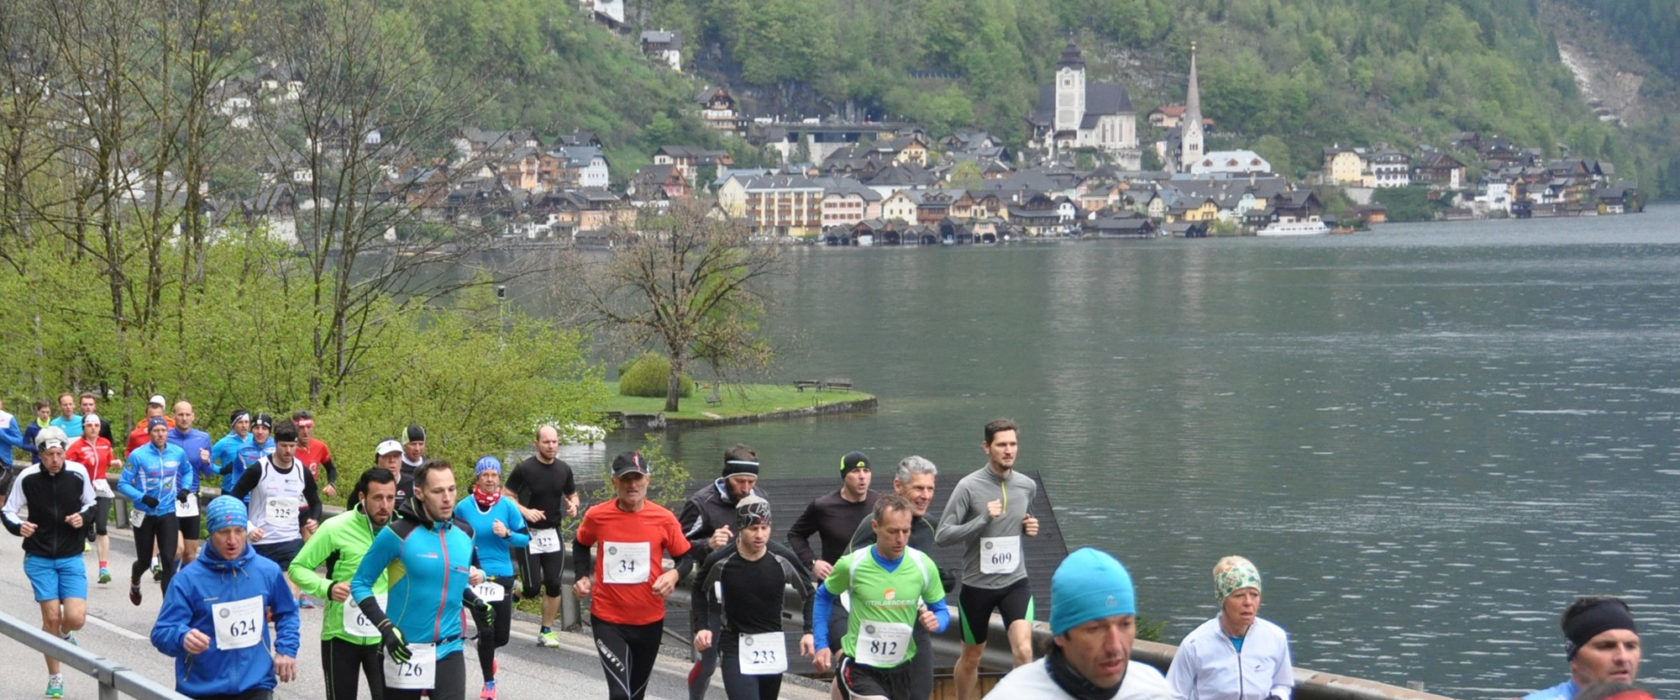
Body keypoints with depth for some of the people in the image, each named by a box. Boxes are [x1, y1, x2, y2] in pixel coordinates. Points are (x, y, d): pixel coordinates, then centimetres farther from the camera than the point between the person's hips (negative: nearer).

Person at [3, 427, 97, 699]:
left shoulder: (78, 473, -7)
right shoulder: (27, 478, -10)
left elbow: (91, 503, 10)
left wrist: (83, 516, -12)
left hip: (71, 558, 1)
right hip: (39, 558, -1)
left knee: (76, 618, -12)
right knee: (51, 617, -3)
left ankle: (65, 633, 27)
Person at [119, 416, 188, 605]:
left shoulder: (178, 453, 0)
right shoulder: (138, 455, -10)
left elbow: (186, 471, 21)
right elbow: (123, 484, -7)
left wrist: (184, 488, 3)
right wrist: (142, 497, -22)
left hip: (168, 513, 1)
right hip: (145, 515, -1)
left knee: (168, 560, -10)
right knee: (145, 560, 11)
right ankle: (135, 582, 47)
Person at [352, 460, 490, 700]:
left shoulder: (465, 534, 5)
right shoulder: (397, 534, -12)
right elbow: (360, 583, -5)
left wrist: (476, 603, 5)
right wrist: (385, 627, -17)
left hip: (449, 651, 3)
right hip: (404, 651, -3)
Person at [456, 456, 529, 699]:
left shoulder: (508, 506, -3)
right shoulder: (464, 506, -3)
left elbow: (525, 538, 0)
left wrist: (507, 534, -18)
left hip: (502, 576, 1)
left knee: (501, 636, 5)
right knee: (486, 631, -9)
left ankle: (487, 653, 42)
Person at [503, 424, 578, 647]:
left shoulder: (564, 469, 3)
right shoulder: (524, 469, -10)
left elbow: (572, 495, 16)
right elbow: (508, 496, -5)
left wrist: (573, 506, -7)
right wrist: (525, 511, -21)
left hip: (552, 534, 4)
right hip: (528, 534, -4)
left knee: (554, 585, 0)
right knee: (532, 587, -9)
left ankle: (546, 631, 12)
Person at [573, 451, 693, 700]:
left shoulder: (664, 519, -10)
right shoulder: (596, 516, -8)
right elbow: (580, 545, 14)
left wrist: (674, 574, -19)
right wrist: (583, 577, 0)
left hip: (650, 620, 2)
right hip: (607, 620, -2)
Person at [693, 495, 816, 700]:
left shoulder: (783, 558, -12)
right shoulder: (721, 561, -15)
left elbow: (809, 593, 4)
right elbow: (699, 589, 7)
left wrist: (809, 632, -5)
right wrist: (701, 627, -1)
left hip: (772, 648, 3)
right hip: (735, 647, -3)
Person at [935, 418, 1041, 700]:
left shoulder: (1027, 486, 1)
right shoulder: (969, 486, -12)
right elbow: (942, 535, -14)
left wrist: (1029, 527, 0)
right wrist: (983, 520, -25)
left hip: (1015, 583, 2)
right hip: (977, 585, -2)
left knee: (1024, 650, -19)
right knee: (971, 658, 14)